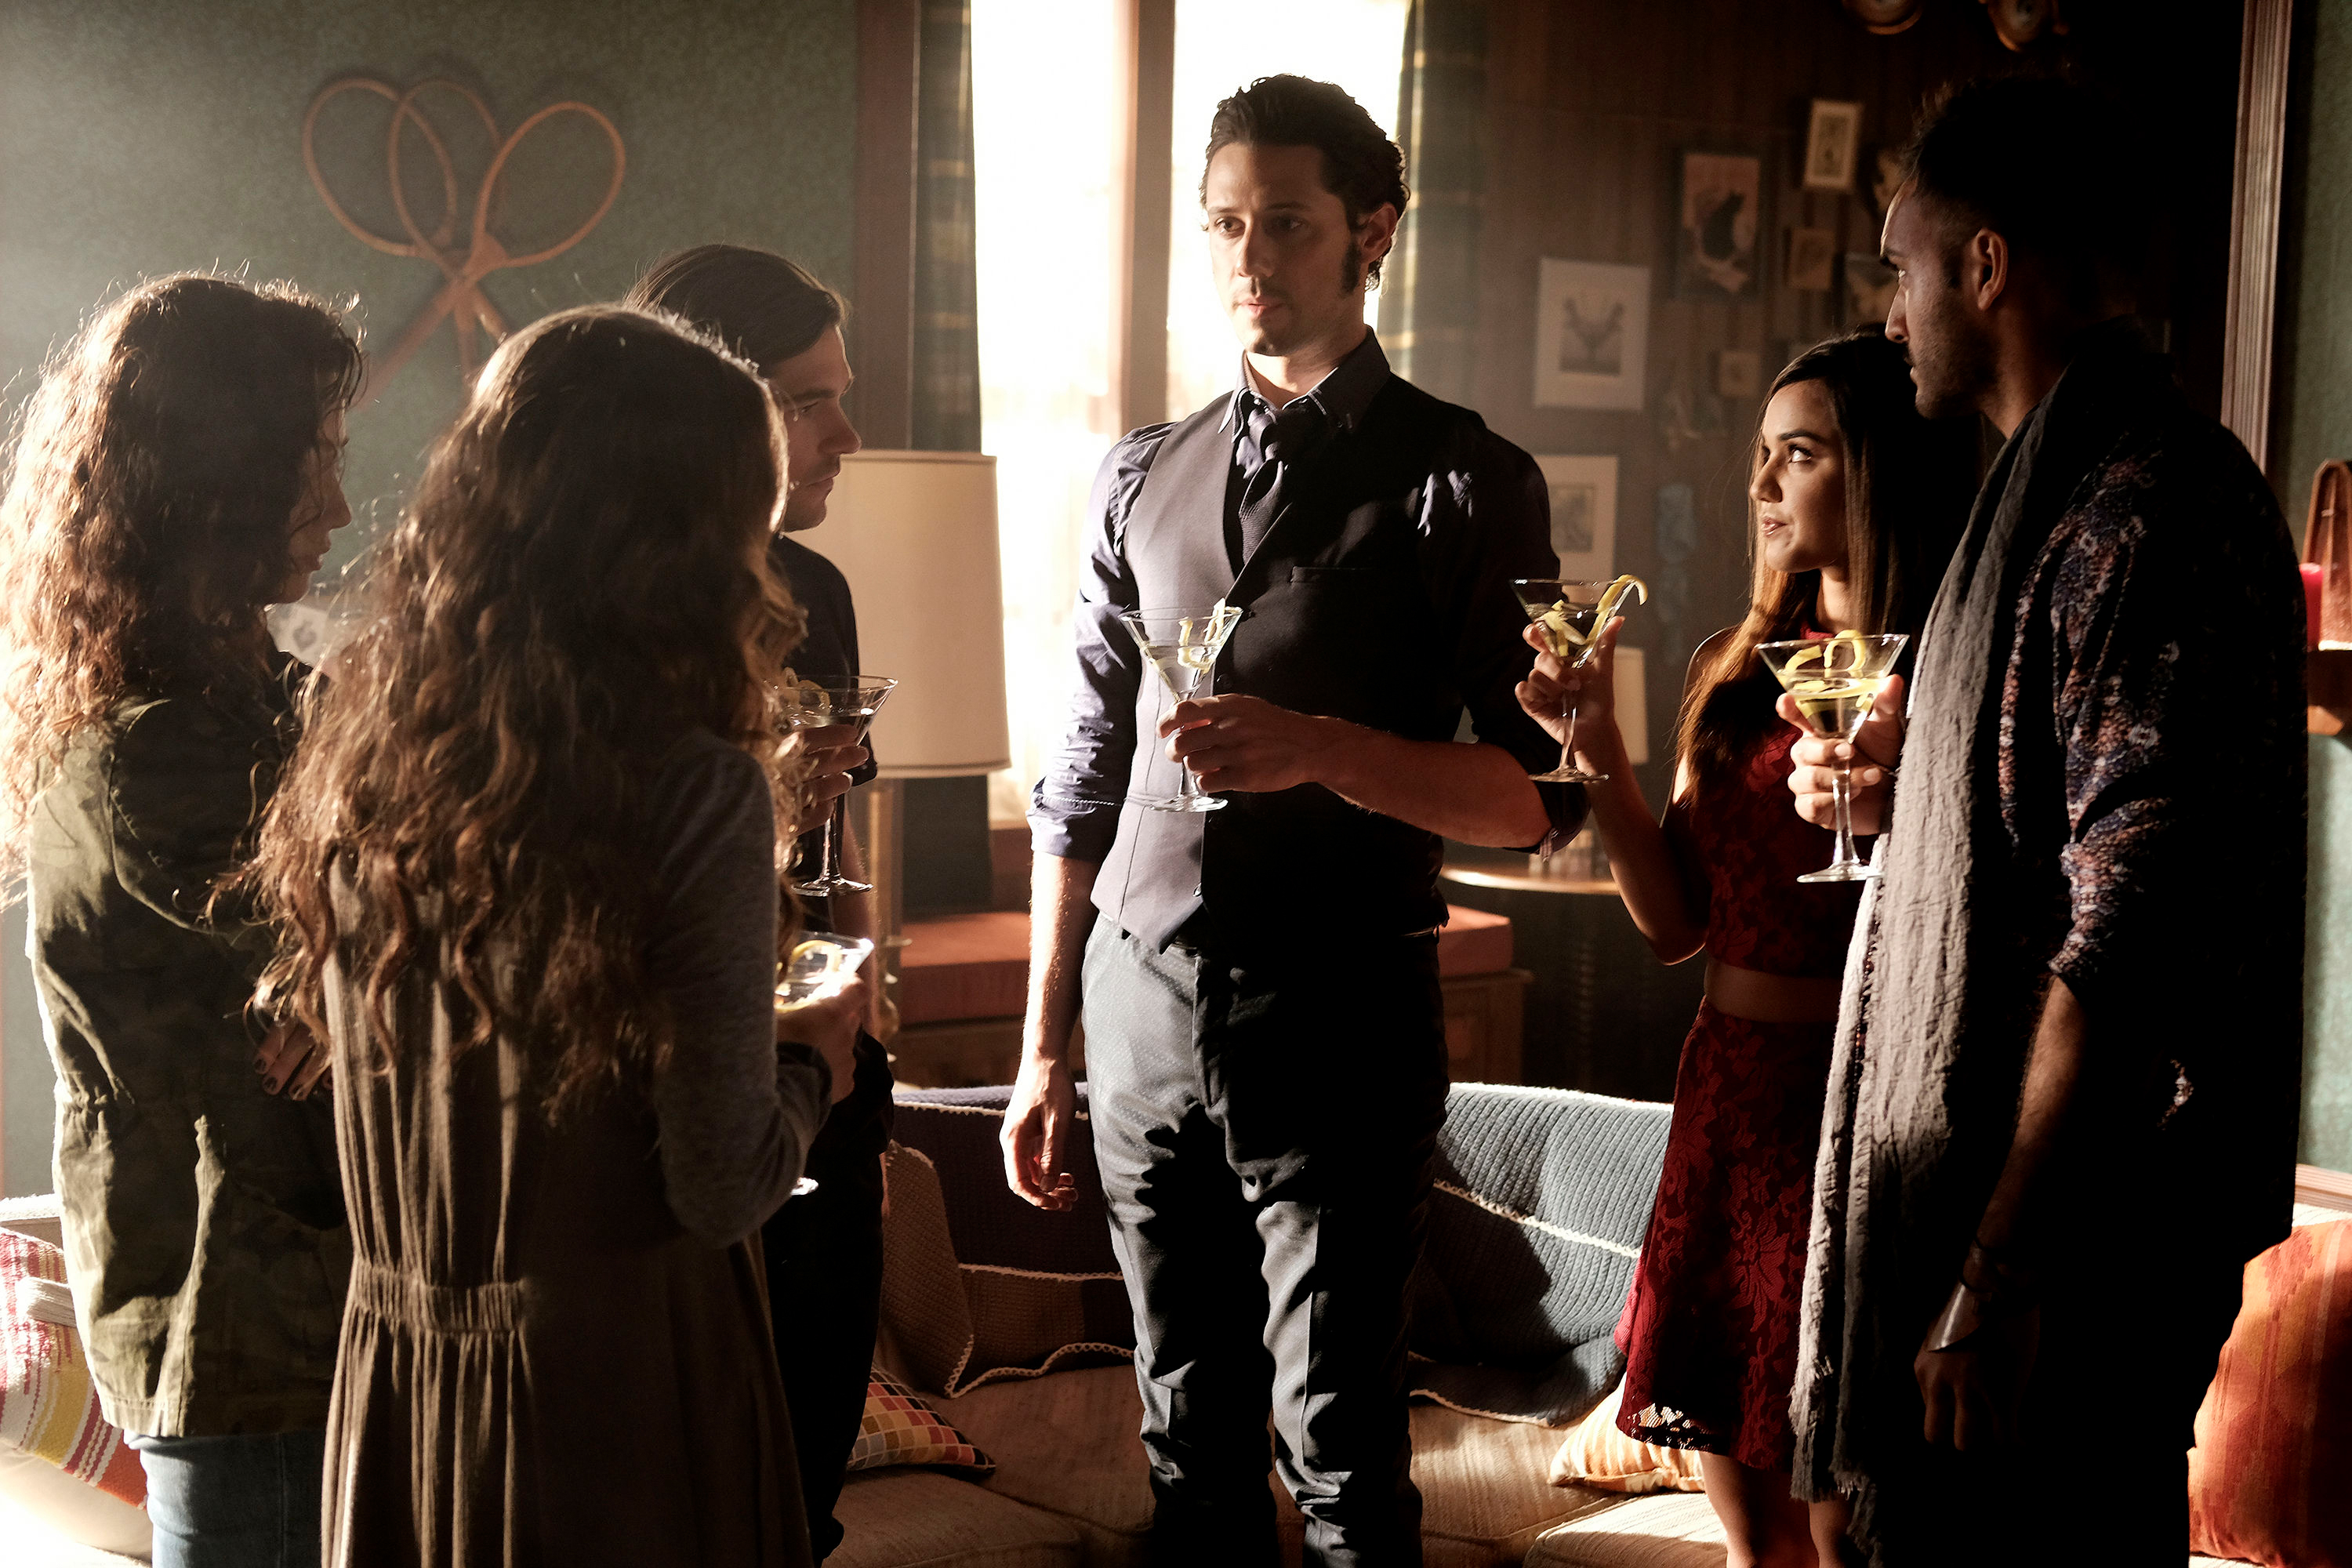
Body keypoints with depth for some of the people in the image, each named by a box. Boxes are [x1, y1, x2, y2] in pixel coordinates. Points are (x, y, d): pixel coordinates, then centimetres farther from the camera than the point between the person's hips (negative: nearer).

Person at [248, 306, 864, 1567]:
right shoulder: (694, 796, -20)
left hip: (389, 1375, 6)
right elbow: (719, 1187, -17)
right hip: (618, 1374, -5)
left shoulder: (355, 747, -4)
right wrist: (811, 1065, 5)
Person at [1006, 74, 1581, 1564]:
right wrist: (1043, 1047, 12)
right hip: (1144, 1015, 4)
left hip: (1335, 1023, -4)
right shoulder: (1145, 478, 11)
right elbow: (1086, 779, 14)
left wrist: (1319, 747, -21)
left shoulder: (1461, 481, -2)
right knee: (1188, 1439, 12)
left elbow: (1537, 797, -5)